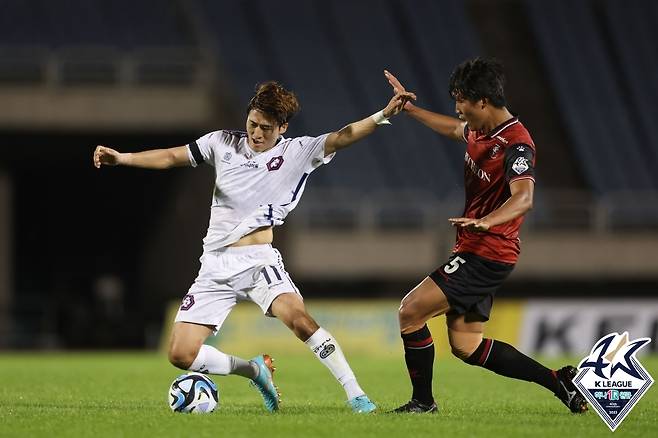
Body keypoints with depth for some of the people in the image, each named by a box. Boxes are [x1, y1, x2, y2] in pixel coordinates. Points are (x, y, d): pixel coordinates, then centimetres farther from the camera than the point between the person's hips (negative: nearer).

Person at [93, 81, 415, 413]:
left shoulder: (297, 152, 0)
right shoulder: (224, 143, 8)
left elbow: (342, 138, -11)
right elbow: (172, 157, 13)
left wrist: (383, 115, -26)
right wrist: (120, 158, 4)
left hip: (258, 261, -3)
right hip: (215, 266, 3)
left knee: (298, 318, -32)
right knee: (181, 354, -6)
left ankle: (356, 396, -26)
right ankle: (254, 369, 20)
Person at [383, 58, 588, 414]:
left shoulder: (515, 145, -21)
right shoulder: (480, 131, 8)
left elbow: (523, 198, -37)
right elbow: (454, 129, 33)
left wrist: (485, 222, -54)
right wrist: (408, 107, 38)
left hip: (487, 254, -10)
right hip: (474, 251, 10)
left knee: (410, 312, -13)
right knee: (466, 346, 11)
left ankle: (422, 400, 0)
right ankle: (558, 381, 16)